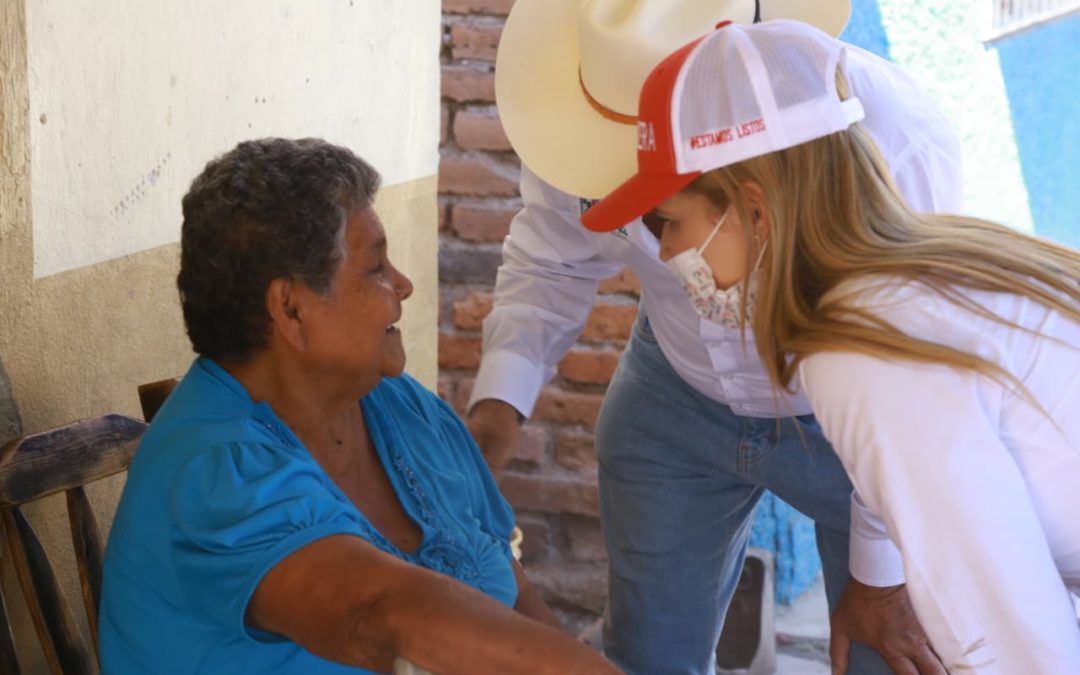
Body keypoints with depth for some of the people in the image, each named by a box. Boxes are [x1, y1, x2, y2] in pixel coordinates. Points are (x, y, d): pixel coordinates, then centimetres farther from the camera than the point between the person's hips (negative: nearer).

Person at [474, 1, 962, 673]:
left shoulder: (891, 144, -36)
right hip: (677, 399, 4)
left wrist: (884, 574, -16)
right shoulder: (602, 100, -24)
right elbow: (551, 264, -7)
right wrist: (498, 402, -24)